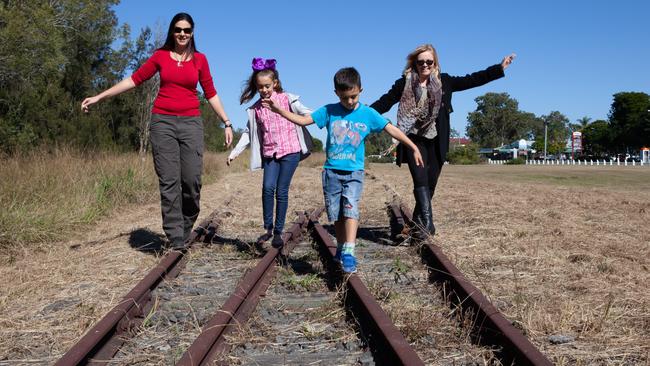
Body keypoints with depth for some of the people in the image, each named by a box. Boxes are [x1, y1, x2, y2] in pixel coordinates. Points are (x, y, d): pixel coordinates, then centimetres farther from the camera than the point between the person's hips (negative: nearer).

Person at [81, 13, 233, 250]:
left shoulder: (200, 59, 9)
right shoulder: (160, 55, 8)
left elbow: (210, 94, 11)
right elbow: (135, 79, 8)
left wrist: (227, 122, 6)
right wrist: (99, 96, 4)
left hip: (191, 123, 0)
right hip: (163, 122, 0)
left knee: (192, 181, -8)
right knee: (169, 182, -4)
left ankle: (185, 231, 15)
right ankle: (176, 242, 0)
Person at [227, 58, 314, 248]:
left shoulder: (287, 99, 0)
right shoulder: (255, 109, 9)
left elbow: (308, 114, 1)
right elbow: (248, 133, 14)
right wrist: (234, 152, 8)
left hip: (290, 150, -2)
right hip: (269, 153, 3)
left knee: (281, 191, -2)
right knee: (268, 188, -14)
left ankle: (278, 232, 9)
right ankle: (268, 228, 1)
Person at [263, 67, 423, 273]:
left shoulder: (368, 114, 0)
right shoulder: (329, 111, 1)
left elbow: (391, 129, 1)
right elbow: (303, 120, 1)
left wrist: (413, 147, -2)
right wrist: (278, 109, -8)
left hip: (354, 172, -2)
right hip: (331, 171, 2)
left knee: (350, 209, -18)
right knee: (336, 214, 7)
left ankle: (348, 253, -20)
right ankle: (341, 247, 27)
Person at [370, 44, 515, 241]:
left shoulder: (444, 81, 7)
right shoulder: (404, 83, 1)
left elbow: (472, 80, 7)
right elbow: (385, 102, -2)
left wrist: (500, 68, 3)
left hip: (436, 142, 3)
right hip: (414, 140, -3)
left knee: (430, 184, 6)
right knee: (421, 181, -15)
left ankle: (418, 223, 21)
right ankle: (427, 223, -21)